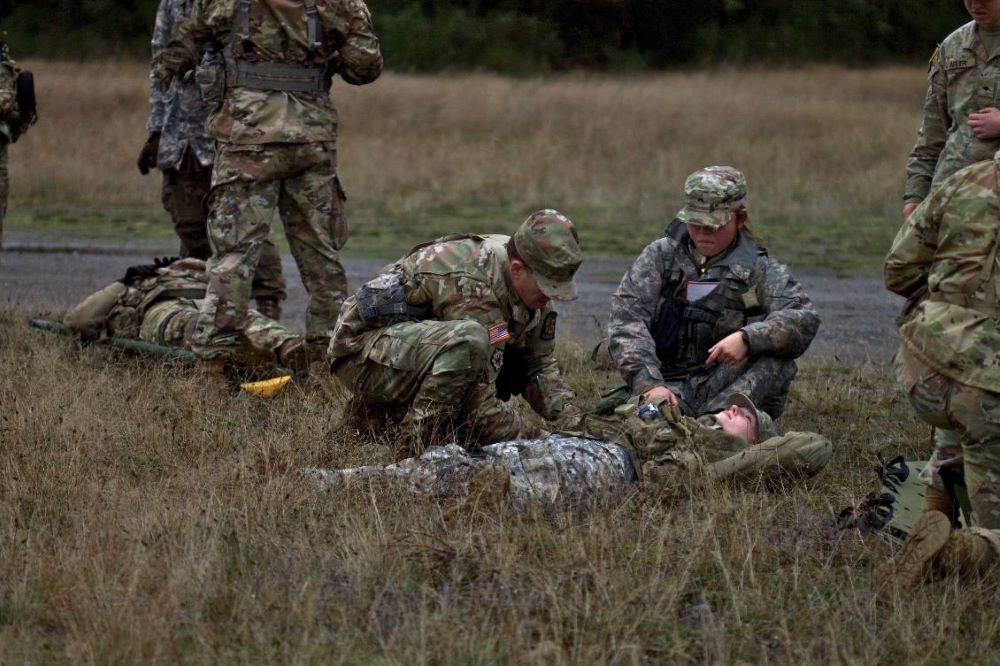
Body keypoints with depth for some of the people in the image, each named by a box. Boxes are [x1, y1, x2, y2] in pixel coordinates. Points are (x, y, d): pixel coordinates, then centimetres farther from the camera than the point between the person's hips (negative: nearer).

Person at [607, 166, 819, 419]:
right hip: (668, 385, -1)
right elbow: (626, 319, -5)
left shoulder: (758, 268, 5)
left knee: (775, 357, -29)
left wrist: (747, 338, -28)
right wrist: (649, 384, -21)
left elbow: (805, 319, -10)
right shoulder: (660, 255, 7)